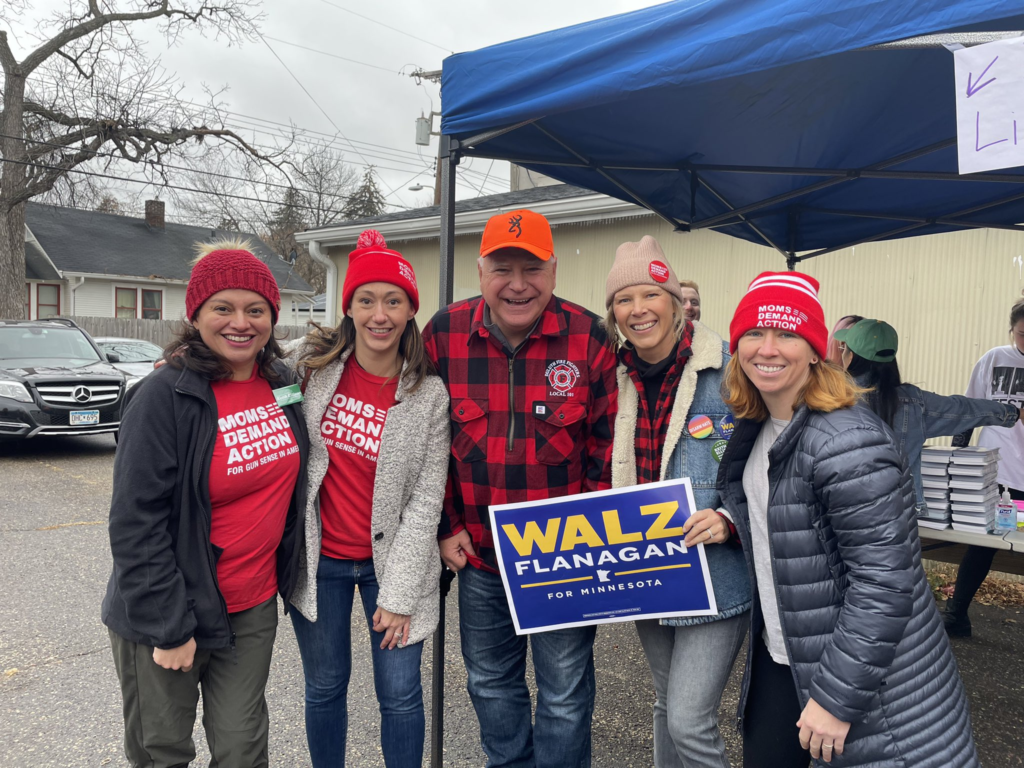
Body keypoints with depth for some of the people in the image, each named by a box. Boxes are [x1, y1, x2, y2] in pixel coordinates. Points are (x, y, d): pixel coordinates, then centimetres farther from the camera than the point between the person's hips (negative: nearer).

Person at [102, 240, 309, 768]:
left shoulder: (282, 384, 1)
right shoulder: (164, 397, -17)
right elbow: (135, 524, -17)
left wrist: (284, 575, 11)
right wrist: (169, 628, -16)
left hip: (253, 610, 5)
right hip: (166, 617, -4)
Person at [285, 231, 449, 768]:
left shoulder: (429, 396, -10)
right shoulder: (310, 361, -7)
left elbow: (425, 501, -10)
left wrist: (398, 594, -10)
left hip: (391, 558, -1)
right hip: (318, 557, 2)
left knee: (400, 693, 8)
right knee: (325, 686, 16)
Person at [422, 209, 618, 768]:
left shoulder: (588, 338, -12)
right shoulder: (443, 334, -7)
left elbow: (606, 447, -6)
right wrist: (446, 526, 1)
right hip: (478, 551, 3)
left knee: (565, 695, 13)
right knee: (490, 683, 23)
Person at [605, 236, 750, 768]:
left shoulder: (730, 370, -14)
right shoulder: (616, 379, 2)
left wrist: (729, 521, -22)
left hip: (714, 577, -5)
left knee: (690, 721, -5)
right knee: (667, 703, 22)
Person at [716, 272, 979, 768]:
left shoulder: (846, 442, -24)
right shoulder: (757, 428, 3)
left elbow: (885, 582, -24)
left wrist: (837, 698, -21)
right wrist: (730, 524, 3)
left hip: (871, 683, -8)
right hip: (778, 657, 8)